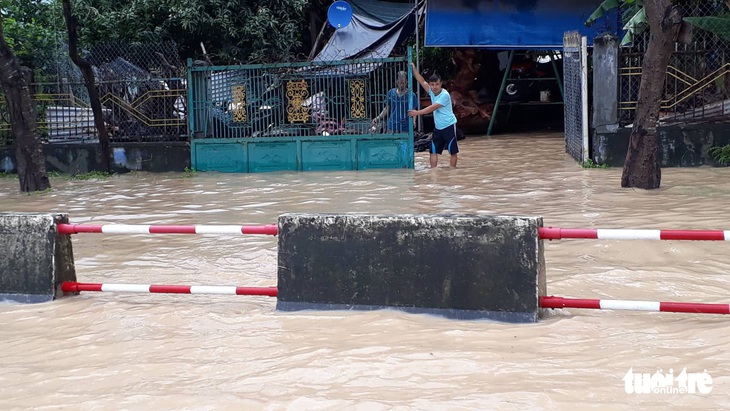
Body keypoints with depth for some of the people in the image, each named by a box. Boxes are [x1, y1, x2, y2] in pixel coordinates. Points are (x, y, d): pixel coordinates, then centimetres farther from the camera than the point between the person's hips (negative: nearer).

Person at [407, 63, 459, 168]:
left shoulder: (445, 95, -19)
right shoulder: (432, 92, 2)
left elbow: (432, 108, -22)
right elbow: (422, 81, 2)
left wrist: (417, 113, -21)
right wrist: (414, 69, -7)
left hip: (449, 126, -7)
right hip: (438, 127, 7)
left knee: (453, 151, 1)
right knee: (433, 151, 3)